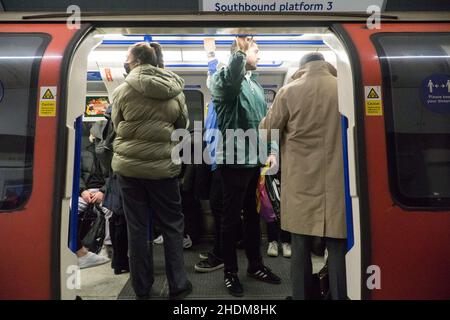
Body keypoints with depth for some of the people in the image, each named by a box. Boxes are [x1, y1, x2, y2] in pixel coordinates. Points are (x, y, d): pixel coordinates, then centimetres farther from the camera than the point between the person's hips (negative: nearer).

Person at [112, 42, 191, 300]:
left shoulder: (123, 90, -5)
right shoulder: (176, 92, -1)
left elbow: (117, 125, 6)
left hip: (129, 165, 0)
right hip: (163, 166, 1)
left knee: (137, 227, 10)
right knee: (172, 225, 12)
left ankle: (142, 288, 23)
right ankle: (177, 285, 20)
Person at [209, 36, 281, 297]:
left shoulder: (256, 83, 17)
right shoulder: (225, 78, -7)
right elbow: (231, 80, -34)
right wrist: (241, 50, -26)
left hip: (256, 159, 8)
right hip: (235, 159, -7)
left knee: (254, 214, 17)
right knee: (232, 217, 4)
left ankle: (255, 265, 34)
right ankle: (231, 272, 21)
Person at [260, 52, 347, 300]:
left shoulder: (289, 92, -4)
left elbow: (267, 131, 3)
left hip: (301, 183, -1)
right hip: (338, 182, 1)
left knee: (301, 247, 11)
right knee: (338, 248, 9)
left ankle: (302, 296, 23)